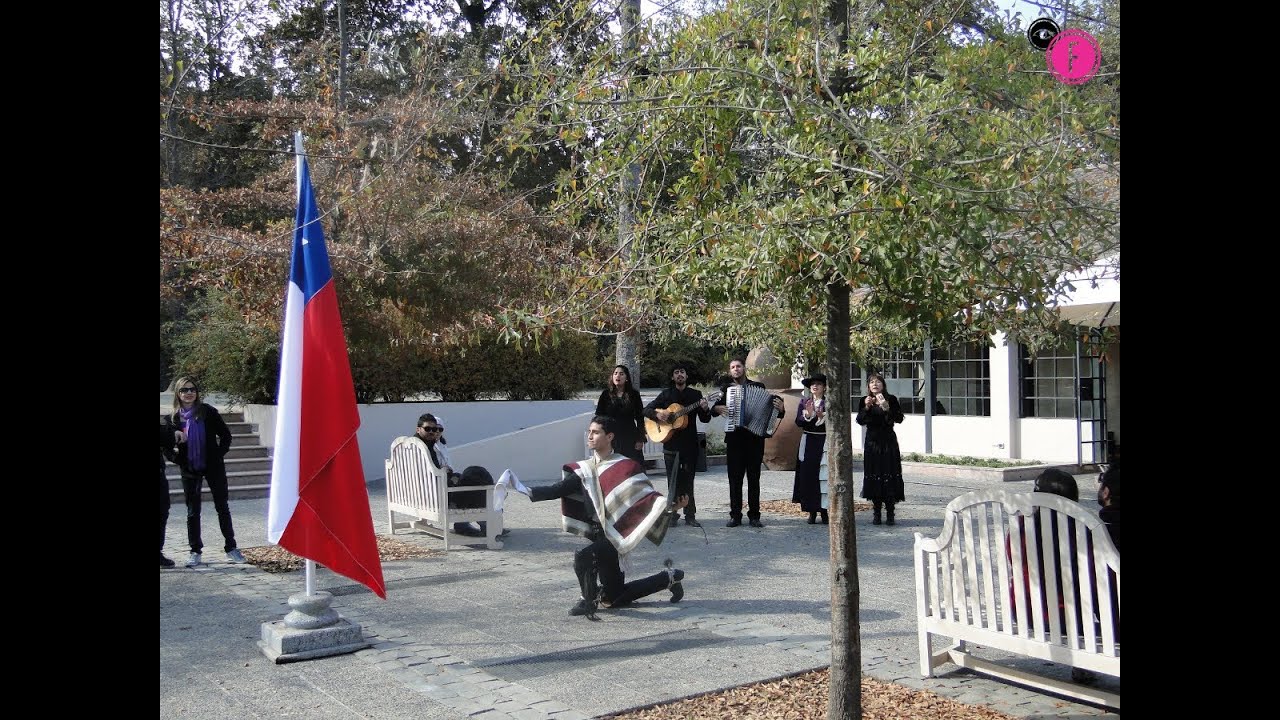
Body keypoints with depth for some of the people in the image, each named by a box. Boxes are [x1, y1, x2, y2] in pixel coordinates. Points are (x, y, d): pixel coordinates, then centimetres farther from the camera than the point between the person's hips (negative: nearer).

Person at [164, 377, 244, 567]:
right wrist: (179, 461, -5)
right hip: (190, 471, 1)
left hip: (213, 467, -1)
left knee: (222, 507, 4)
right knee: (192, 512, 7)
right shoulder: (172, 418, -1)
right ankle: (195, 551, 18)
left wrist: (219, 455, -7)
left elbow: (226, 435, 0)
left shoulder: (208, 412, -6)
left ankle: (231, 547, 12)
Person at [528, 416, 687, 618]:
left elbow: (648, 497, -16)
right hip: (599, 536, 7)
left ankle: (589, 600, -5)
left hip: (615, 536, -7)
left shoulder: (626, 467, -12)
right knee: (612, 599, 16)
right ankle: (668, 578, 32)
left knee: (583, 557, -32)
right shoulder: (586, 469, 5)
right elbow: (558, 489, -4)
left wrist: (672, 505, -34)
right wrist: (528, 492, -18)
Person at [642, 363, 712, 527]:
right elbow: (646, 410, 6)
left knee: (688, 480, 4)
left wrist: (705, 410, -15)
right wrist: (658, 415, -14)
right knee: (673, 481, 1)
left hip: (690, 443, 1)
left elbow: (705, 419, 7)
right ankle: (672, 515, 7)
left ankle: (690, 515, 9)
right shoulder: (666, 394, 6)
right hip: (671, 443, -1)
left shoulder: (695, 395, 8)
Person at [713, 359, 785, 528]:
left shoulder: (758, 387, 7)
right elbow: (714, 408, 7)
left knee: (754, 478, 3)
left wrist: (780, 409, -14)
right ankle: (735, 515, 7)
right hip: (734, 438, 1)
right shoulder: (726, 388, 9)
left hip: (755, 437, 0)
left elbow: (768, 406, 5)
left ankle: (754, 516, 8)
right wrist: (718, 408, -15)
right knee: (735, 478, 2)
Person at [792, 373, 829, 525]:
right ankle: (812, 511, 8)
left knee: (823, 476, -6)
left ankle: (824, 510, 2)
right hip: (808, 443, 3)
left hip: (824, 443, -3)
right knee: (807, 476, 1)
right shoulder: (804, 402, 9)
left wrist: (823, 417, -22)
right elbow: (798, 422, -1)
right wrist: (807, 415, -19)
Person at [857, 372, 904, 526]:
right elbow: (860, 421, -8)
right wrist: (866, 407, -24)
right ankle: (876, 513, 9)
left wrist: (886, 408, -25)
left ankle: (890, 513, 1)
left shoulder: (891, 400, -1)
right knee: (873, 476, 2)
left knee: (890, 476, -4)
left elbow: (899, 418, -11)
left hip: (888, 442, -2)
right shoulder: (864, 401, 4)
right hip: (872, 442, 2)